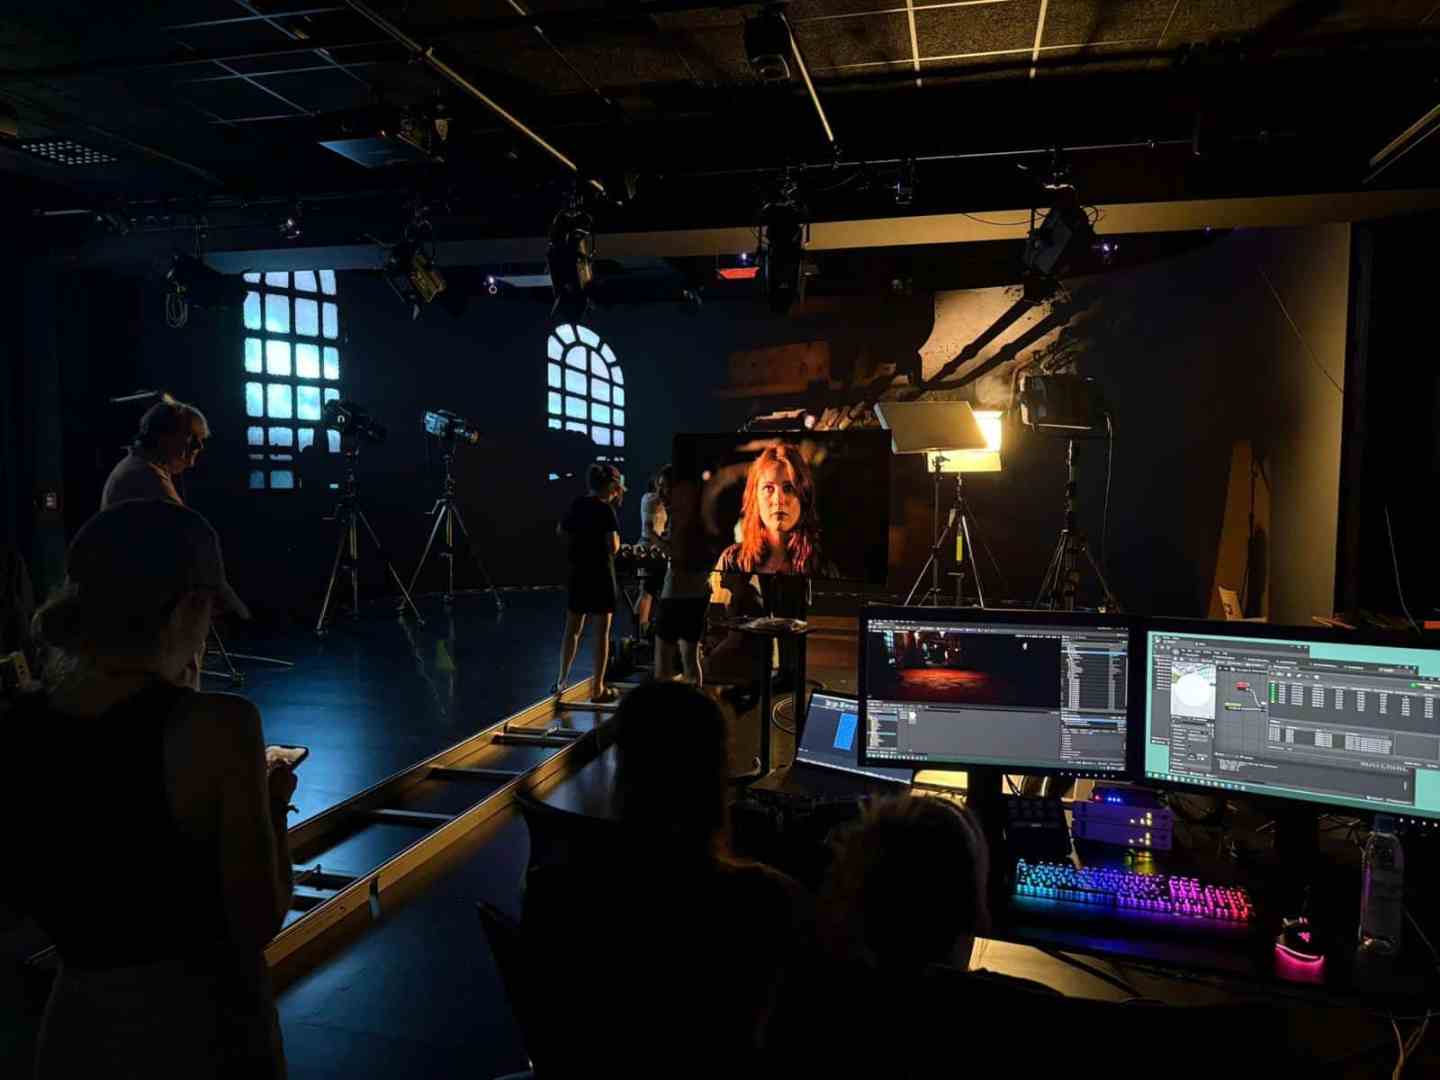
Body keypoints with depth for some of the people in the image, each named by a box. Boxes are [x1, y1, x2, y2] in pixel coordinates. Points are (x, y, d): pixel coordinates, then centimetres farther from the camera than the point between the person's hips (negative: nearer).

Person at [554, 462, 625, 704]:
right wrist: (616, 536, 1)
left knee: (572, 629, 15)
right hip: (601, 575, -6)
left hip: (578, 573, 6)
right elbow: (614, 547, -18)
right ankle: (598, 688, 6)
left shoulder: (577, 505, 5)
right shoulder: (606, 510, -13)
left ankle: (562, 681, 19)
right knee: (602, 632, 3)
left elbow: (560, 531, 17)